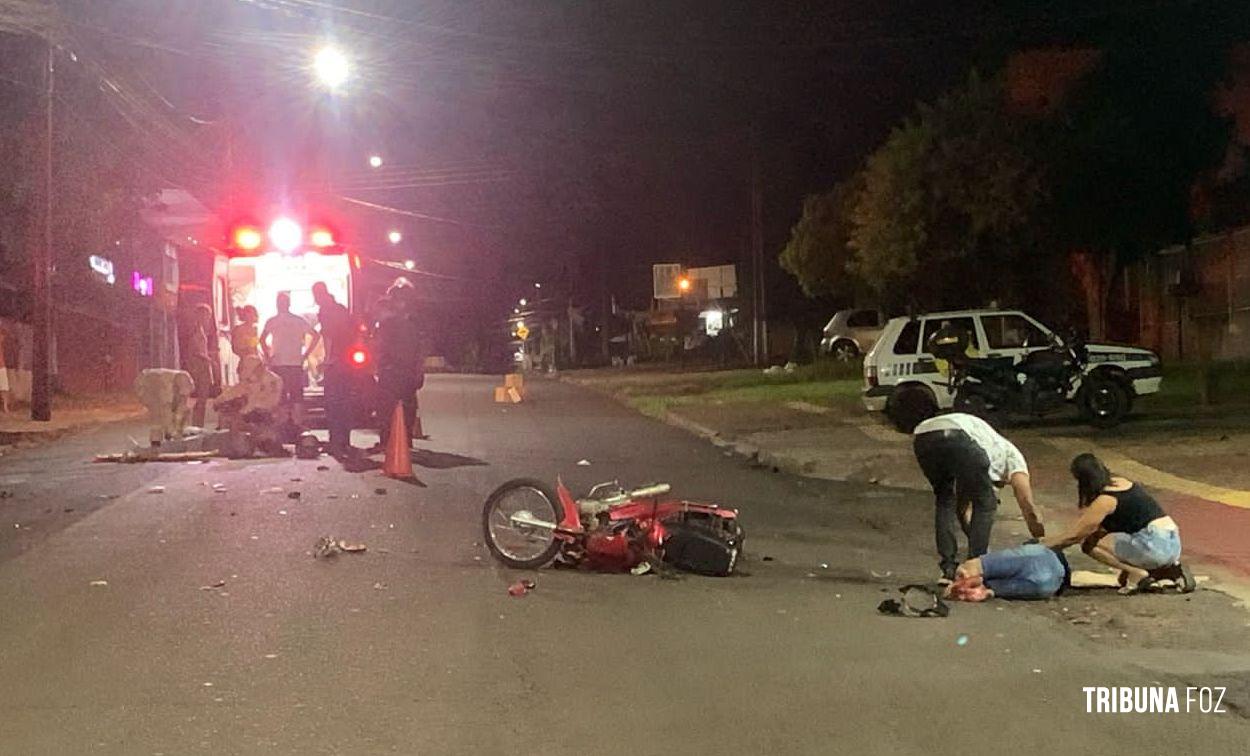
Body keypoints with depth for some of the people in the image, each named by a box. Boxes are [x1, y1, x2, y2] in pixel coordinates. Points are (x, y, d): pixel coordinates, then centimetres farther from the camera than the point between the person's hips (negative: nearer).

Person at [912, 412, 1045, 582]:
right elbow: (1028, 506, 20)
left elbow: (961, 509, 50)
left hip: (922, 437, 6)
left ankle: (949, 570, 23)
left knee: (944, 500, 29)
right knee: (985, 504, 17)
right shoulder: (1011, 454, 32)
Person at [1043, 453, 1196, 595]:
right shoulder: (1120, 482, 14)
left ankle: (1137, 574, -8)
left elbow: (1073, 535, -6)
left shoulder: (1105, 500, -12)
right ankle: (1171, 569, 12)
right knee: (1125, 579, 26)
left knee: (1089, 543, -5)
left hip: (1155, 545, -9)